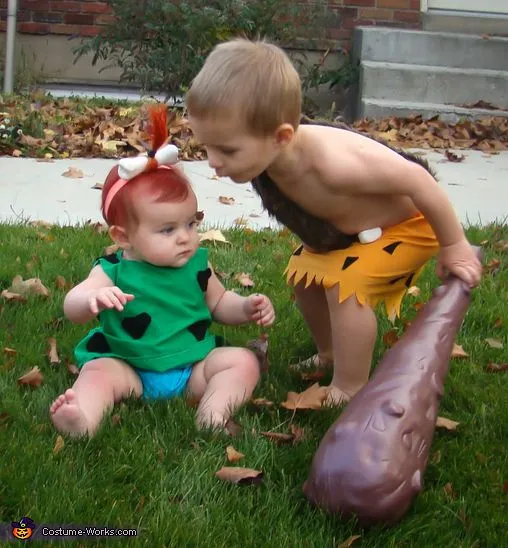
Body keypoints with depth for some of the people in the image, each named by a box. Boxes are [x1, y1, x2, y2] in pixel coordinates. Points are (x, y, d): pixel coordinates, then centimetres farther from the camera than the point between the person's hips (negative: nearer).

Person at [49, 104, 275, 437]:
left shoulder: (196, 265, 4)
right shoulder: (114, 272, -7)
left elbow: (220, 303, 21)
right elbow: (72, 308, -18)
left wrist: (248, 307, 0)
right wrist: (92, 298, -43)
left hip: (195, 366, 3)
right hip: (129, 368, -3)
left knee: (243, 360, -15)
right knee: (99, 371, -28)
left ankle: (214, 411, -39)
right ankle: (83, 421, -55)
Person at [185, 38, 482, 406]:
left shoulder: (331, 163, -45)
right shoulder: (262, 156, -23)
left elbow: (416, 179, -32)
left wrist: (454, 245, -20)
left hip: (409, 220, -8)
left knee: (345, 282, -21)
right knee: (304, 273, 9)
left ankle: (349, 392, -5)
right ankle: (331, 355, 32)